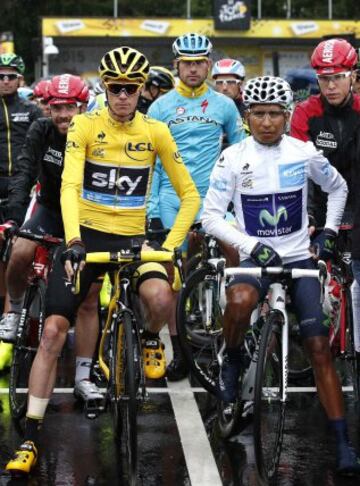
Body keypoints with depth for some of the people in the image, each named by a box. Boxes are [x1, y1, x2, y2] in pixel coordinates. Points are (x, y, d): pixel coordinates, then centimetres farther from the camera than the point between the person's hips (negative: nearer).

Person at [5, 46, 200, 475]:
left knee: (160, 297, -32)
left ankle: (151, 339, 6)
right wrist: (73, 241, -35)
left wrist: (170, 244, -12)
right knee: (53, 331, -10)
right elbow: (70, 185, -20)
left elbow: (189, 194, 1)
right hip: (87, 236, 0)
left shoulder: (155, 131, -2)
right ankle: (30, 437, -1)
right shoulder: (85, 126, -7)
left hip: (133, 239, 0)